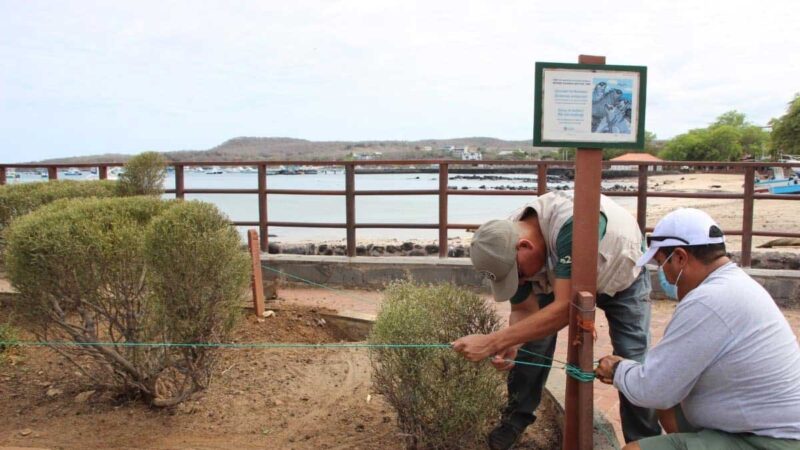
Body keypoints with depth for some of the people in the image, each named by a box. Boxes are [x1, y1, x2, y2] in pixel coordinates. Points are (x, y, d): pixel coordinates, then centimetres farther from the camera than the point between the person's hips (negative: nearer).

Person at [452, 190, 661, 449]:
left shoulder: (571, 223, -47)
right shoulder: (509, 247, -26)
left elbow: (566, 307, -49)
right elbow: (525, 310, -15)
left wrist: (492, 342, -51)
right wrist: (509, 346, -37)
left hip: (623, 275, -4)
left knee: (633, 362, -10)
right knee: (532, 339, -5)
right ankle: (517, 417, 16)